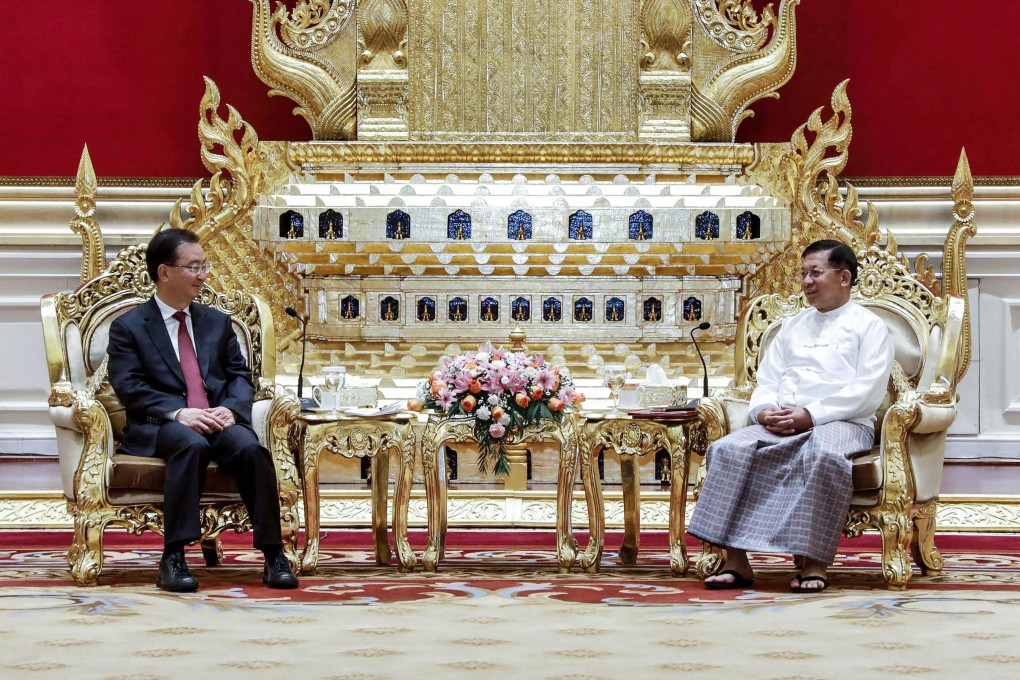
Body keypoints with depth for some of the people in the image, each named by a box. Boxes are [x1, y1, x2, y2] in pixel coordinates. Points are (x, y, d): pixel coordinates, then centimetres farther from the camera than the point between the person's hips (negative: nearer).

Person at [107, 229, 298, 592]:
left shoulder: (218, 322, 23)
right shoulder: (128, 327, 8)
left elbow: (240, 374, 15)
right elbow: (129, 387, -4)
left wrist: (231, 409, -8)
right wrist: (178, 413, -19)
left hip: (219, 420, 4)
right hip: (159, 426, -3)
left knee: (250, 447, -30)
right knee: (192, 444, -38)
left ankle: (273, 555, -28)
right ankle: (173, 557, -38)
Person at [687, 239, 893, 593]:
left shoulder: (868, 326, 9)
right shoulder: (792, 326, 27)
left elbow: (868, 391, -5)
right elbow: (766, 382, 20)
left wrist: (811, 415, -15)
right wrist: (765, 411, -4)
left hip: (842, 422, -5)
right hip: (781, 425, 5)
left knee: (823, 455, -41)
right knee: (729, 449, -24)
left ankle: (814, 563, -36)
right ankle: (736, 561, -28)